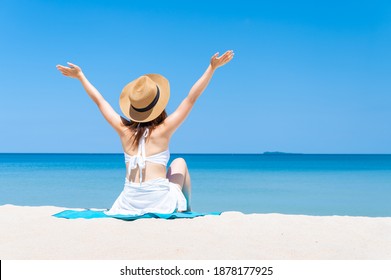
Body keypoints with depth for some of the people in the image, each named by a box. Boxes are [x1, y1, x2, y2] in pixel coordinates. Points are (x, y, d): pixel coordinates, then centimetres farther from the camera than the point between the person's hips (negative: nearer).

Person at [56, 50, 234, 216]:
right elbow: (191, 98, -6)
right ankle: (186, 209, 31)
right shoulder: (163, 131, -6)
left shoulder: (124, 131, 3)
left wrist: (80, 76, 26)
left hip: (130, 203, 4)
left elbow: (99, 100, 14)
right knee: (179, 162, 26)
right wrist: (212, 67, -4)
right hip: (160, 201, -4)